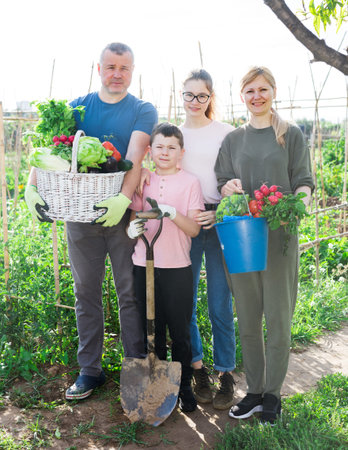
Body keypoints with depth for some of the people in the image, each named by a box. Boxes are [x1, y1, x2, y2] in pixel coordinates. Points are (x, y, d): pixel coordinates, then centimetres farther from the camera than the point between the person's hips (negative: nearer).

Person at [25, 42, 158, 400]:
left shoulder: (142, 111, 2)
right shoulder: (77, 107, 9)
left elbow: (135, 156, -15)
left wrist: (123, 199, -32)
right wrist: (32, 186, -19)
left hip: (122, 213, -2)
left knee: (131, 293, 4)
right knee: (86, 292, 9)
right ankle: (89, 370, 22)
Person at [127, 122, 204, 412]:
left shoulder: (190, 182, -2)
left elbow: (194, 229, -7)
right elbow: (133, 218, 10)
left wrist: (173, 214, -24)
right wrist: (133, 229, -13)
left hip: (177, 268, -3)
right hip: (145, 265, 3)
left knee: (180, 332, 5)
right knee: (153, 329, 12)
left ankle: (184, 386, 22)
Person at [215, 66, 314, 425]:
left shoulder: (291, 134, 6)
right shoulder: (233, 139, 13)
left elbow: (304, 182, 3)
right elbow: (224, 183, 12)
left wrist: (299, 204, -19)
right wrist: (230, 188, -12)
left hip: (279, 234, -2)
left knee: (278, 317, 2)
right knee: (248, 319, 8)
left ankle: (272, 393, 18)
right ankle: (254, 391, 22)